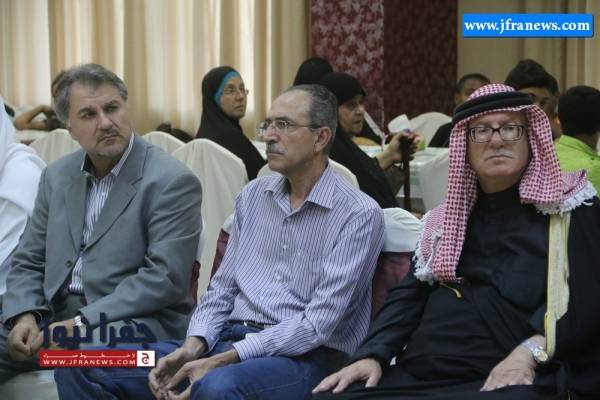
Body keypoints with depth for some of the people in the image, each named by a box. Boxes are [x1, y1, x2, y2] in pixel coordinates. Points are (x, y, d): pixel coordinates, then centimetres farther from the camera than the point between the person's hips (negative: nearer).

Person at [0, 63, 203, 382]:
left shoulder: (173, 182, -7)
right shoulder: (57, 176, 14)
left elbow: (165, 277, -15)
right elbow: (28, 262, 16)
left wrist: (81, 322, -20)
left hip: (133, 318, -5)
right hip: (54, 315, 5)